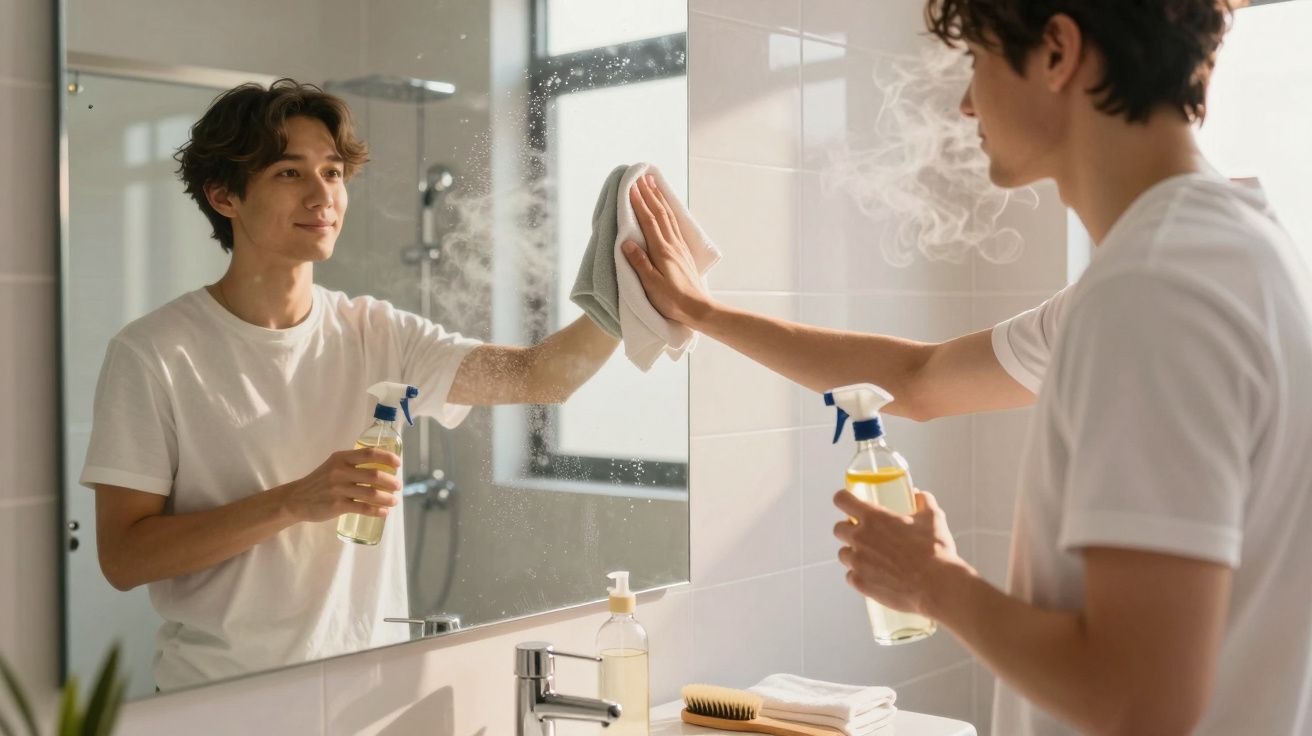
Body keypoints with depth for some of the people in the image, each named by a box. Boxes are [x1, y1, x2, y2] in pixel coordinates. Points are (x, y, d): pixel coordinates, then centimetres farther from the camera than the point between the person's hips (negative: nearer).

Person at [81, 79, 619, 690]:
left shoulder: (376, 334, 6)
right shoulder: (153, 353, -5)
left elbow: (538, 377, -4)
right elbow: (122, 557, -8)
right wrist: (296, 501, -17)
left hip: (371, 685, 2)